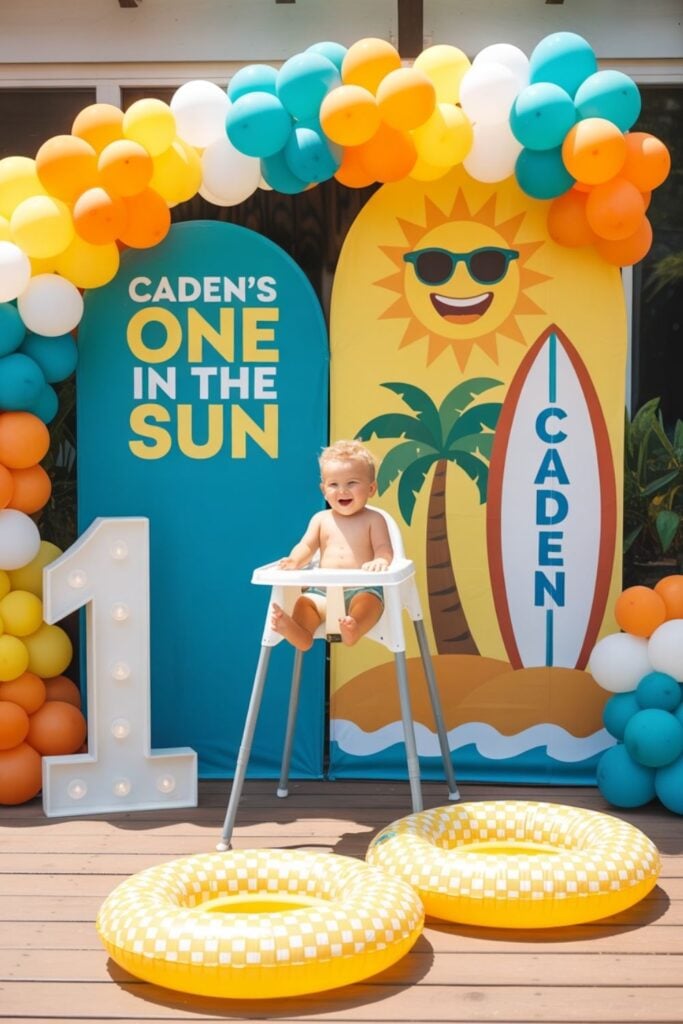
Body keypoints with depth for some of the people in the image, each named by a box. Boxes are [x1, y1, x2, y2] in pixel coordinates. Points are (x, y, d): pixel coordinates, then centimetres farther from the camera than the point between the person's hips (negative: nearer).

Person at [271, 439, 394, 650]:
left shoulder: (374, 520, 7)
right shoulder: (321, 519, 17)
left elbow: (383, 548, -4)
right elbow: (307, 547, 10)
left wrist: (381, 561, -30)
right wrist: (295, 560, -15)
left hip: (362, 588, -3)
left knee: (369, 601, -36)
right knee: (305, 601, -25)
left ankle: (353, 630, -65)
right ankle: (298, 633, -53)